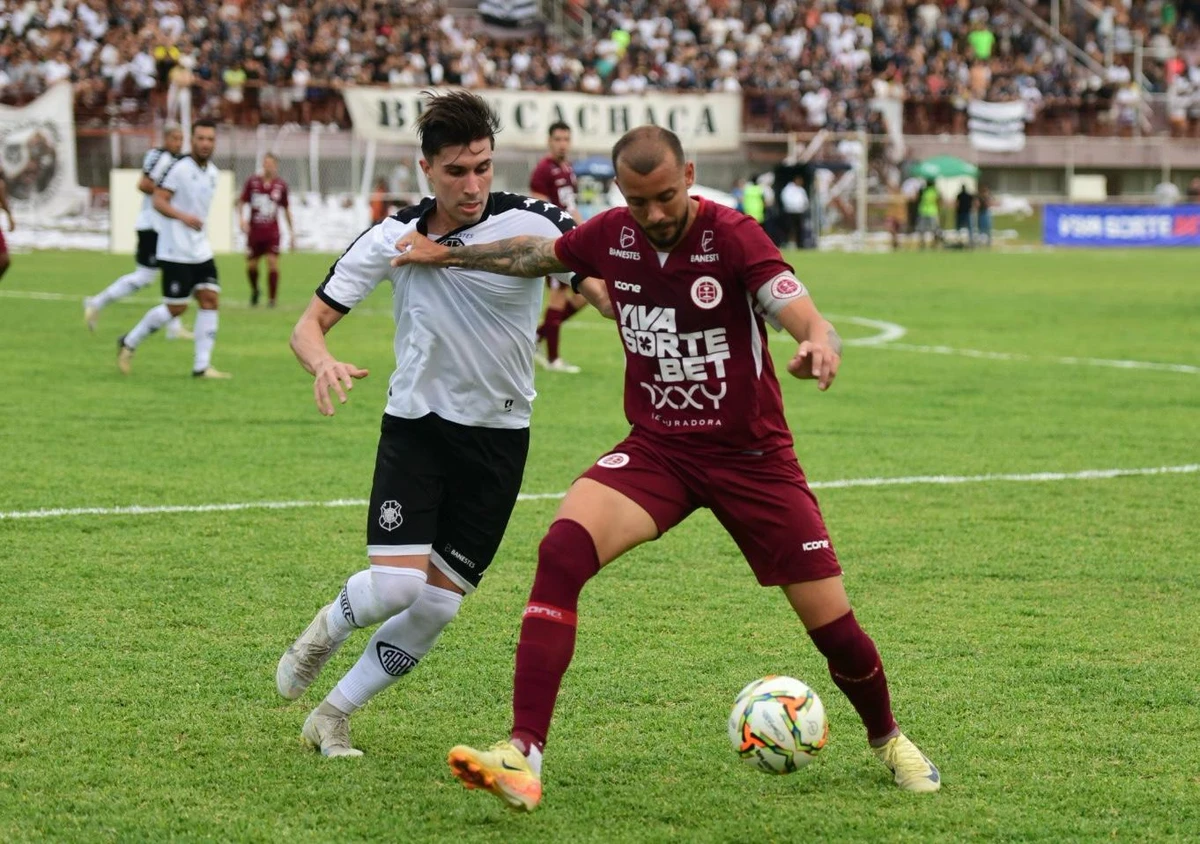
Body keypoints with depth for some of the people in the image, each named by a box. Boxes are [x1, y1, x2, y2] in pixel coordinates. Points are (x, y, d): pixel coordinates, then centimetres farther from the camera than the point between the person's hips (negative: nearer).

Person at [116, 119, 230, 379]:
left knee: (210, 300, -3)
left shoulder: (212, 172, 10)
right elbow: (159, 201, -19)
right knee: (176, 307, -5)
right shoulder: (179, 168, -14)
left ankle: (202, 366, -1)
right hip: (176, 251, -8)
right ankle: (129, 343, 15)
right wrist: (183, 217, -33)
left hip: (201, 250, 8)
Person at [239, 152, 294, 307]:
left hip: (272, 232, 0)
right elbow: (242, 202, 5)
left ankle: (271, 299, -4)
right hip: (254, 230, 0)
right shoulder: (252, 182, -3)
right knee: (251, 265, 5)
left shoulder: (281, 185, 1)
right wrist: (242, 220, -11)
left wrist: (291, 232, 12)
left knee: (273, 262, -12)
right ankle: (254, 290, 35)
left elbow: (286, 209, 12)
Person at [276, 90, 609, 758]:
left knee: (437, 606, 0)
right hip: (415, 426, 0)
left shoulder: (533, 225, -13)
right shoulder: (394, 238, -7)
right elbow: (310, 324, -4)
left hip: (499, 438, 0)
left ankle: (334, 716, 19)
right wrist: (324, 363, -28)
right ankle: (327, 630, 18)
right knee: (396, 585, -17)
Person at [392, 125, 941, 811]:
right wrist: (449, 255, 19)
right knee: (563, 551, -25)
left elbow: (811, 323, -28)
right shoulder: (611, 236, -3)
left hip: (751, 456, -3)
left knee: (832, 623, 0)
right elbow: (536, 254, 19)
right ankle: (523, 755, -28)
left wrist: (821, 348, -50)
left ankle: (888, 740, 34)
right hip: (657, 449, 3)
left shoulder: (733, 237, -17)